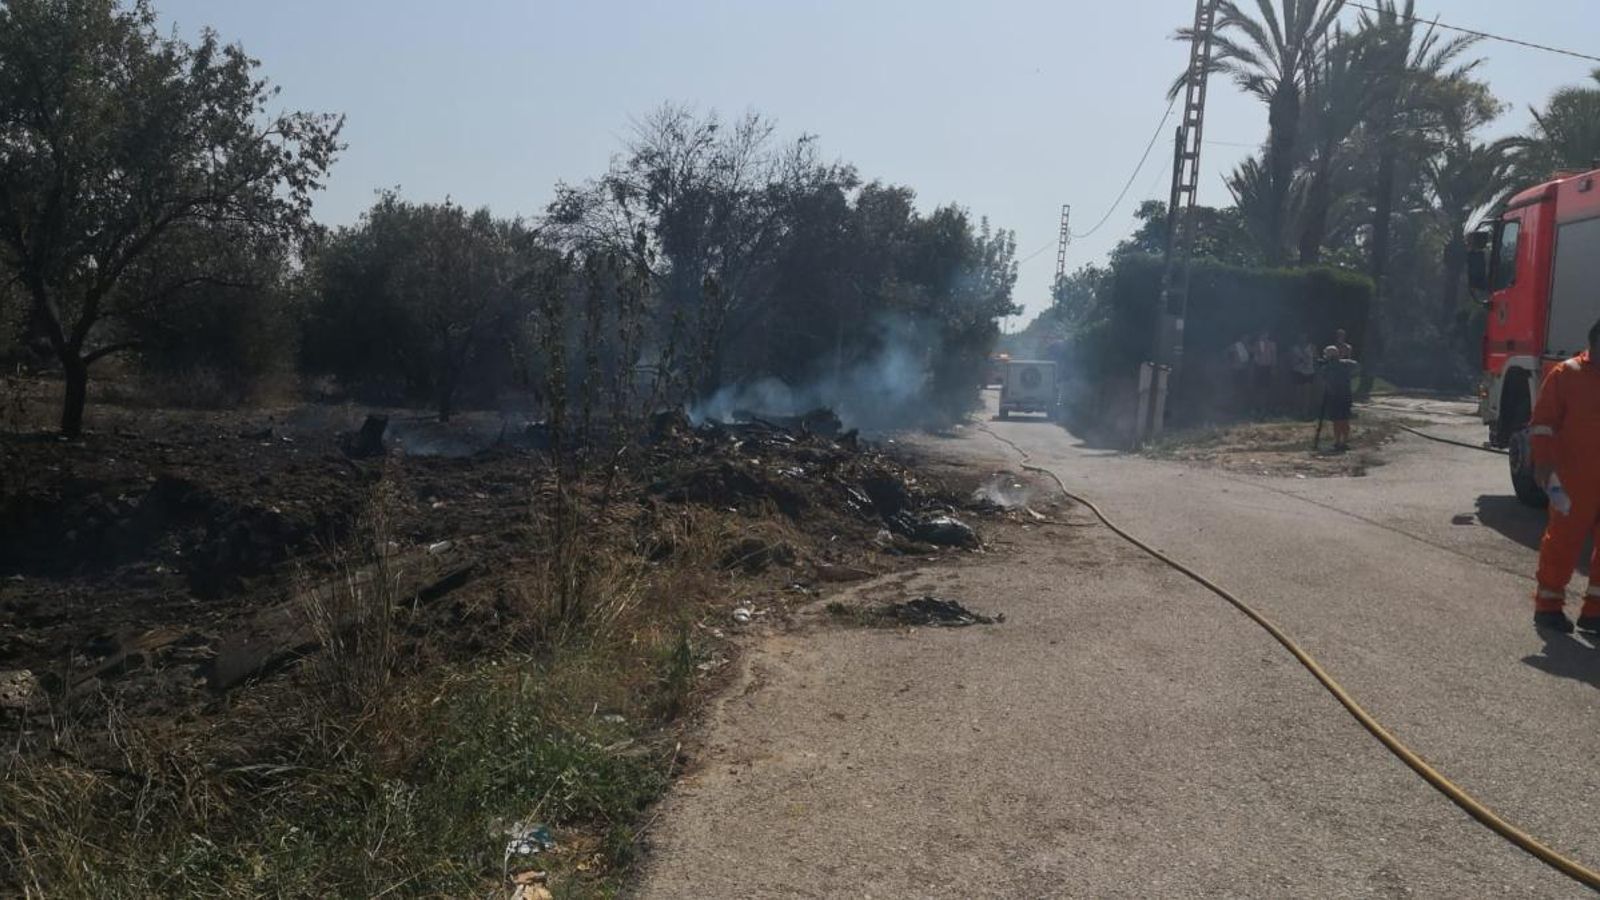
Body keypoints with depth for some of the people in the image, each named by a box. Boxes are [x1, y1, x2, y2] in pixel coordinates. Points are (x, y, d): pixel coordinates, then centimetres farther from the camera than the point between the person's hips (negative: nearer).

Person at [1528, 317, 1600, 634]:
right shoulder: (1567, 375, -5)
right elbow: (1543, 421, -7)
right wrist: (1544, 461, -16)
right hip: (1575, 480, -5)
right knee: (1563, 539, 2)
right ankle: (1548, 604, 13)